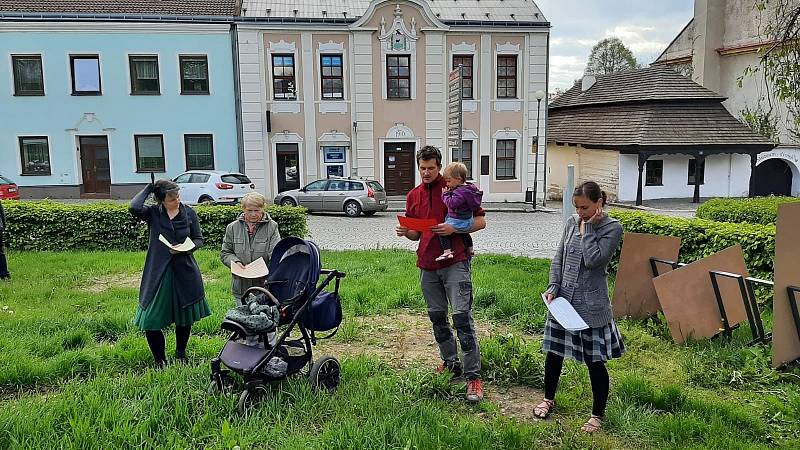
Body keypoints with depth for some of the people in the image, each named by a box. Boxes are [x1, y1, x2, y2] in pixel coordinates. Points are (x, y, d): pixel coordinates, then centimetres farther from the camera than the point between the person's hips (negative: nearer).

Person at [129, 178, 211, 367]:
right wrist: (148, 188, -10)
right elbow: (134, 208, -24)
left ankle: (180, 355, 36)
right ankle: (159, 360, 19)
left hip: (185, 272, 2)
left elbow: (199, 239, 7)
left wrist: (184, 248, -13)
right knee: (151, 319, -3)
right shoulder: (153, 213, -3)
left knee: (184, 318, 13)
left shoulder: (189, 213, 2)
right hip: (158, 274, -1)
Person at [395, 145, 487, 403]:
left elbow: (480, 221, -3)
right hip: (427, 265, 6)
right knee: (437, 317, 13)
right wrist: (404, 232, -4)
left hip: (455, 262, -6)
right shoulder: (413, 196, 13)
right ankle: (450, 362, 30)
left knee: (462, 316, -10)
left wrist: (454, 228, -18)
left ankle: (473, 376, -5)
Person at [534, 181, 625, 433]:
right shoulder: (572, 222, 4)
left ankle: (597, 414, 24)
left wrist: (588, 227, -16)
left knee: (595, 361, 5)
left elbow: (593, 259, -23)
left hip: (591, 305, -5)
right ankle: (548, 398, 37)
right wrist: (553, 287, -3)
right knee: (554, 352, 15)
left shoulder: (612, 228, -10)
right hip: (563, 299, 5)